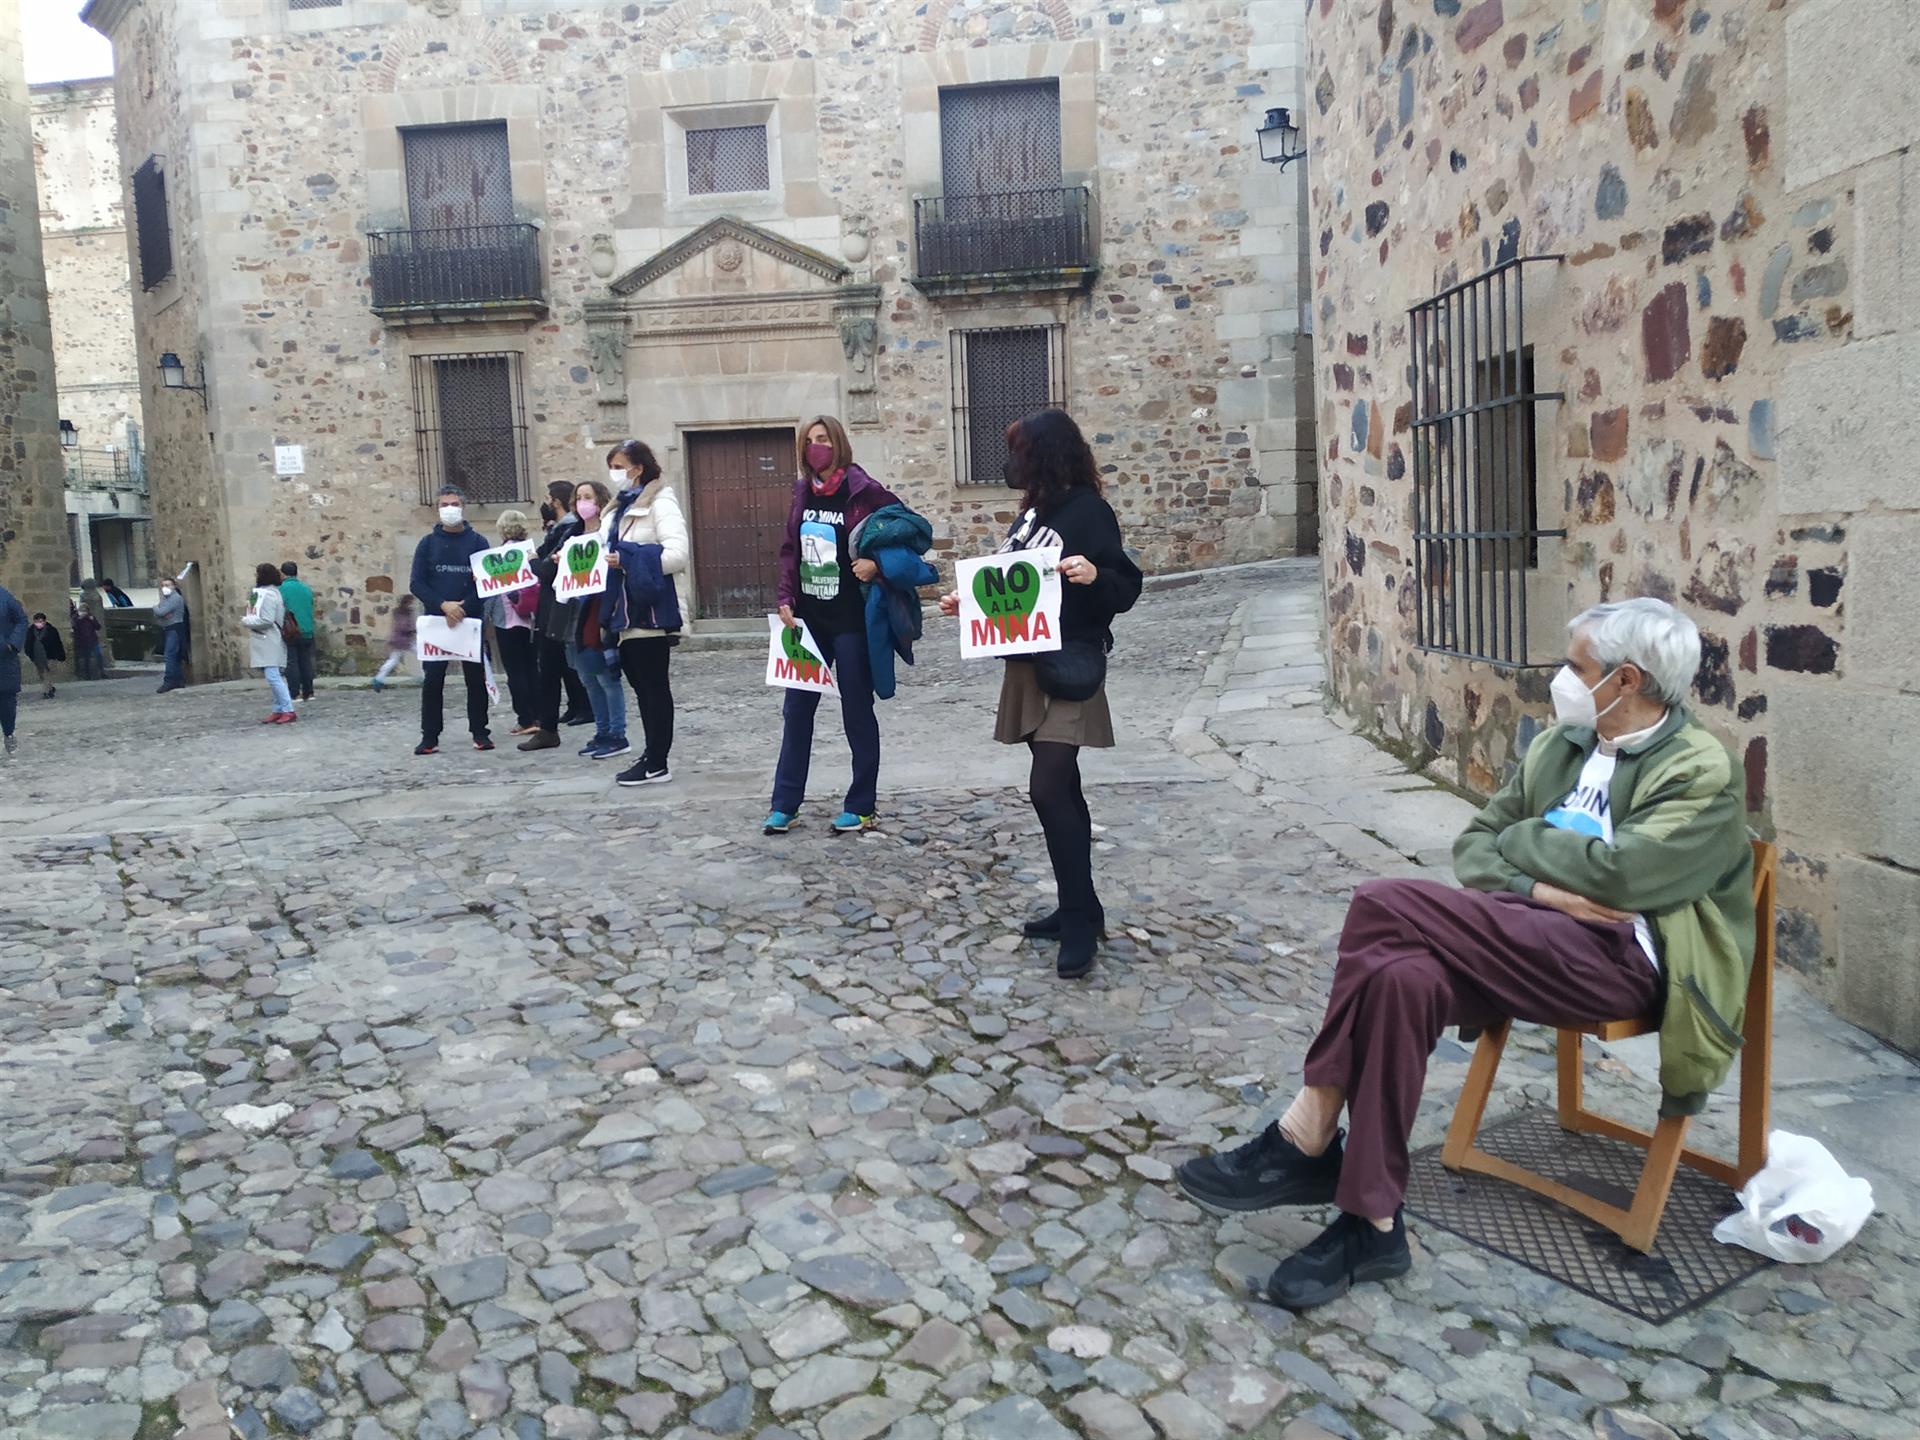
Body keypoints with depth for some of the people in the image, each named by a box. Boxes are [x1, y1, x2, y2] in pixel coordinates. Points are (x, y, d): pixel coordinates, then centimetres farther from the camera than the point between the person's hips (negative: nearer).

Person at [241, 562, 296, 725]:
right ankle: (278, 710, 13)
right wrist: (251, 611, 8)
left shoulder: (267, 594, -14)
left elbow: (266, 620, -19)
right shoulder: (266, 592, 18)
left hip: (270, 643, -10)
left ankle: (288, 711, -16)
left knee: (273, 677, -14)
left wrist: (246, 620, -7)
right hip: (267, 643, 10)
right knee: (276, 678, 10)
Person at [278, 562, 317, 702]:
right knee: (306, 662, 10)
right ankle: (308, 692, 11)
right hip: (307, 632, 5)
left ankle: (296, 694, -3)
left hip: (289, 633, -5)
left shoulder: (281, 589, -9)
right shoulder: (307, 588, 8)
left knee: (291, 663, 0)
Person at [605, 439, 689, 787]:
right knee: (641, 683, 12)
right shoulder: (626, 506, 18)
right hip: (632, 609, 9)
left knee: (653, 686, -3)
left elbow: (678, 554, -22)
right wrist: (606, 557, 5)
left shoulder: (661, 502, -10)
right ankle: (652, 755, 21)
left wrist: (626, 560, -22)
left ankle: (657, 764, 2)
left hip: (654, 609, -9)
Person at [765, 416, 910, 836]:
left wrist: (876, 563, -19)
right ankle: (784, 805, 17)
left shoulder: (863, 491, -9)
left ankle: (861, 806, 15)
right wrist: (786, 600, 1)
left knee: (857, 711, 4)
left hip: (850, 619, -5)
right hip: (808, 619, 6)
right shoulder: (802, 493, 7)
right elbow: (790, 551, 11)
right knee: (796, 710, 8)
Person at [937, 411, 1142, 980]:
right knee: (1061, 788, 12)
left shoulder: (1088, 510, -11)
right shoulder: (1033, 510, 14)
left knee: (1048, 788, -15)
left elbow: (1127, 589, -14)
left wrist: (1094, 575, -33)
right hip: (1030, 666, 9)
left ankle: (1081, 919, -5)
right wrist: (970, 602, 13)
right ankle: (1079, 909, 21)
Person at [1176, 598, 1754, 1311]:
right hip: (1531, 941, 6)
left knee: (1385, 905, -27)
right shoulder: (1557, 747, 19)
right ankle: (1371, 1224, -22)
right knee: (1402, 977, -30)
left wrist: (1525, 839, 0)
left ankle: (1306, 1141, -16)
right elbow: (1473, 843, 14)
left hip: (1621, 959, -6)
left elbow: (1618, 874, -17)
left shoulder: (1704, 773, -2)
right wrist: (1539, 888, -6)